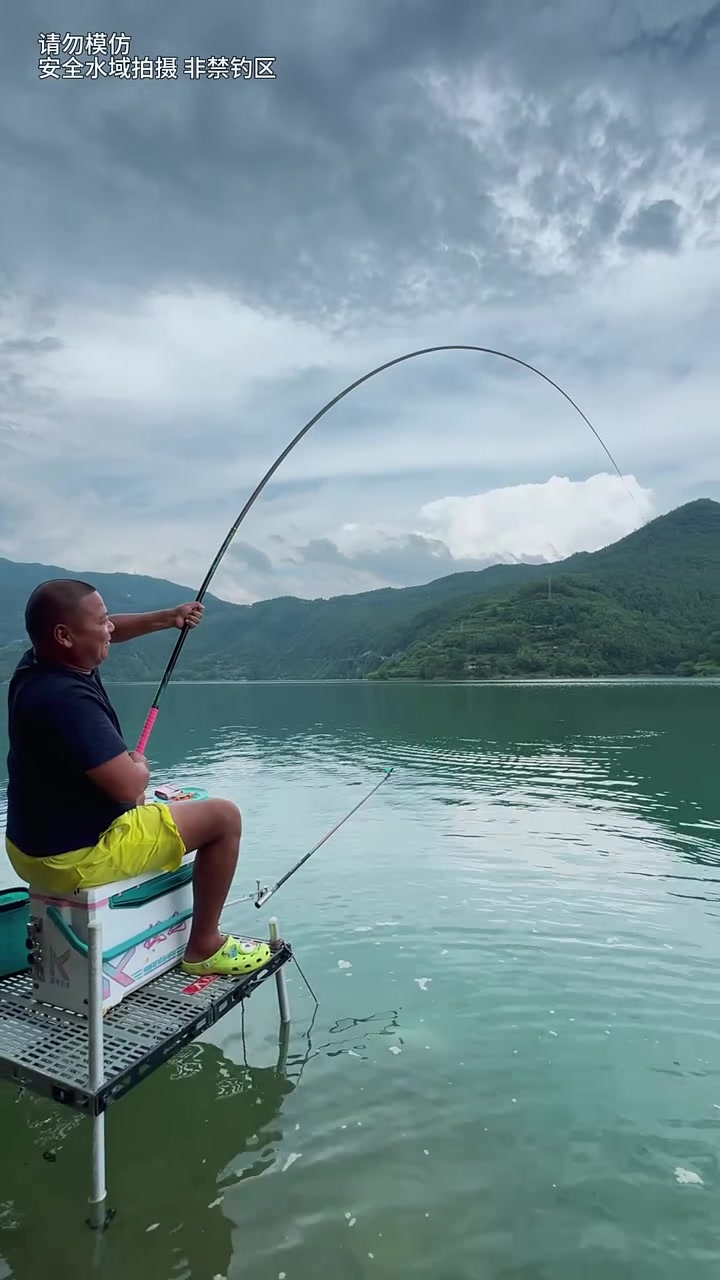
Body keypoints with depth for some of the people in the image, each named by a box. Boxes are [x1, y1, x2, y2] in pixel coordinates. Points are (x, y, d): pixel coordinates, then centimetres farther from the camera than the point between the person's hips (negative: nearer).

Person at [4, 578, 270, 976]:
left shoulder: (36, 663, -2)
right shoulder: (68, 699, -31)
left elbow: (105, 633, 18)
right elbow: (129, 785, -30)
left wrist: (166, 618, 7)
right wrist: (141, 767, -7)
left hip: (33, 843, 10)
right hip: (72, 858, -10)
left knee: (141, 806, 37)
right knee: (224, 817, -3)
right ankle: (204, 946, 12)